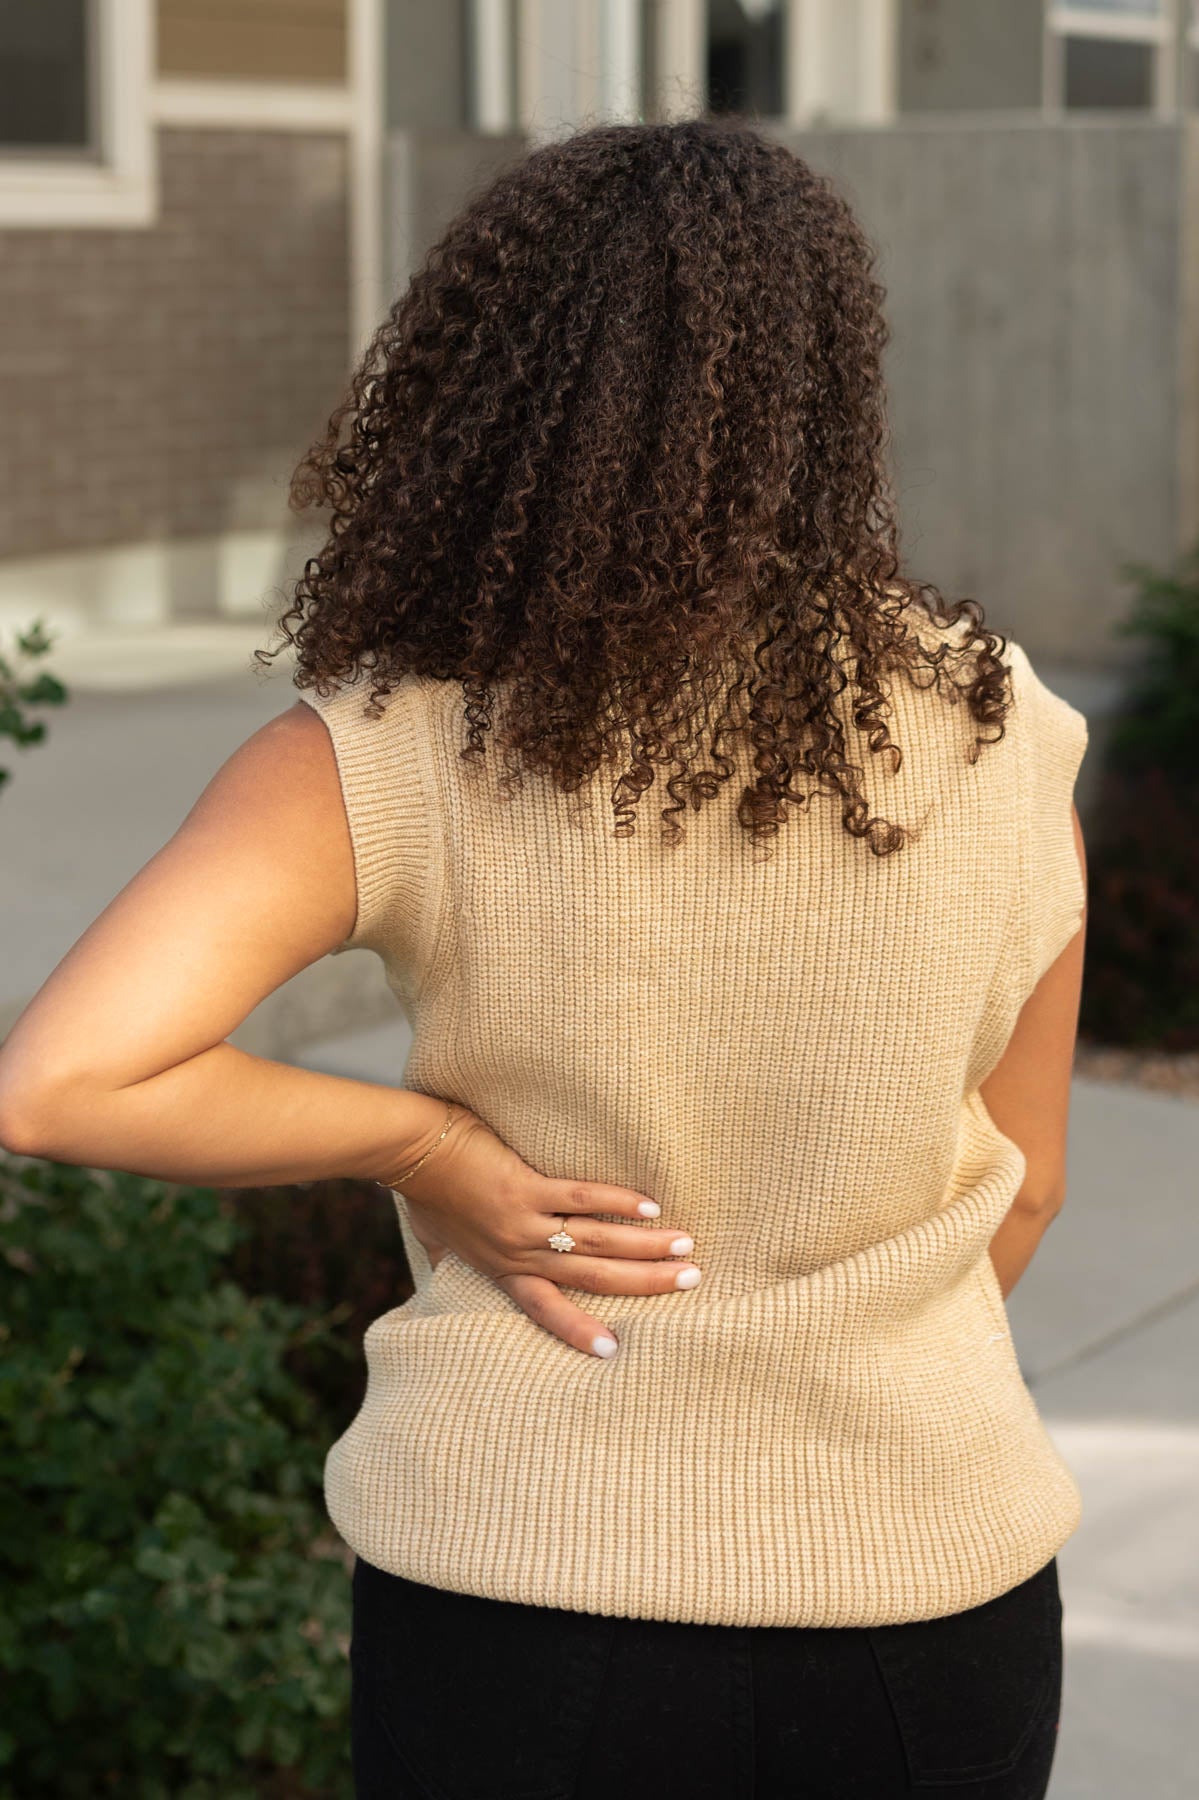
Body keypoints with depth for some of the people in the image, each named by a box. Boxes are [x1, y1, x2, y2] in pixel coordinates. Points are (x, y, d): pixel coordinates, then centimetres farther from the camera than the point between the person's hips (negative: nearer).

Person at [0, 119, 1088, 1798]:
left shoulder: (393, 760, -15)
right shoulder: (996, 737, -9)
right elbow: (1020, 1186, 3)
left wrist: (424, 1140, -13)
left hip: (520, 1589, -1)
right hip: (926, 1593, 1)